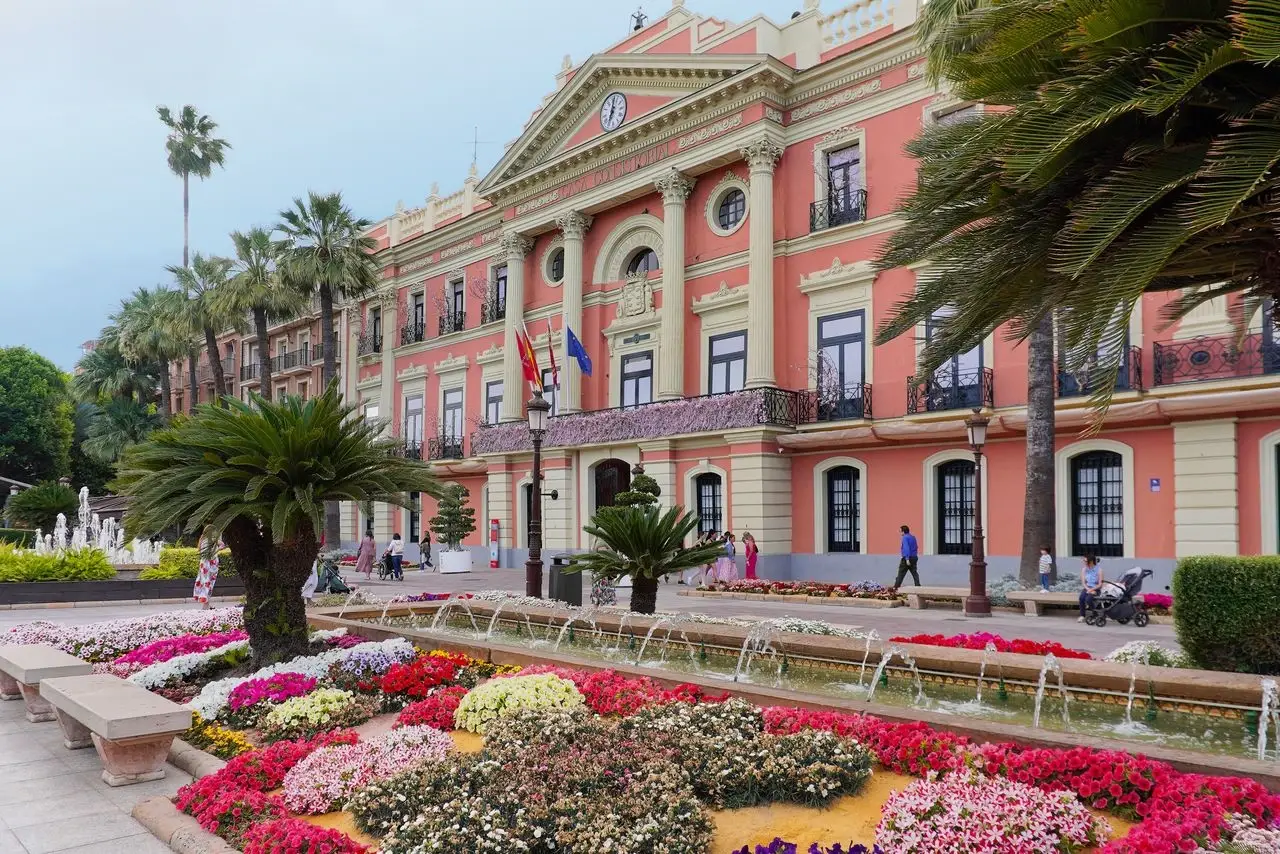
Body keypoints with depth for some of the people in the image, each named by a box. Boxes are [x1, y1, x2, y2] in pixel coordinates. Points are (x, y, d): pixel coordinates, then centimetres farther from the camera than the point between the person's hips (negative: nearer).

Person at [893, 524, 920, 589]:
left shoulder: (905, 538, -13)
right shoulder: (913, 537, 13)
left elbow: (906, 548, -22)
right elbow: (916, 547, 22)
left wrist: (907, 559, -25)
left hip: (907, 558, -7)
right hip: (914, 557, 7)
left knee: (901, 573, 0)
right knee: (914, 573, 6)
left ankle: (896, 587, 2)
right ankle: (918, 586, 0)